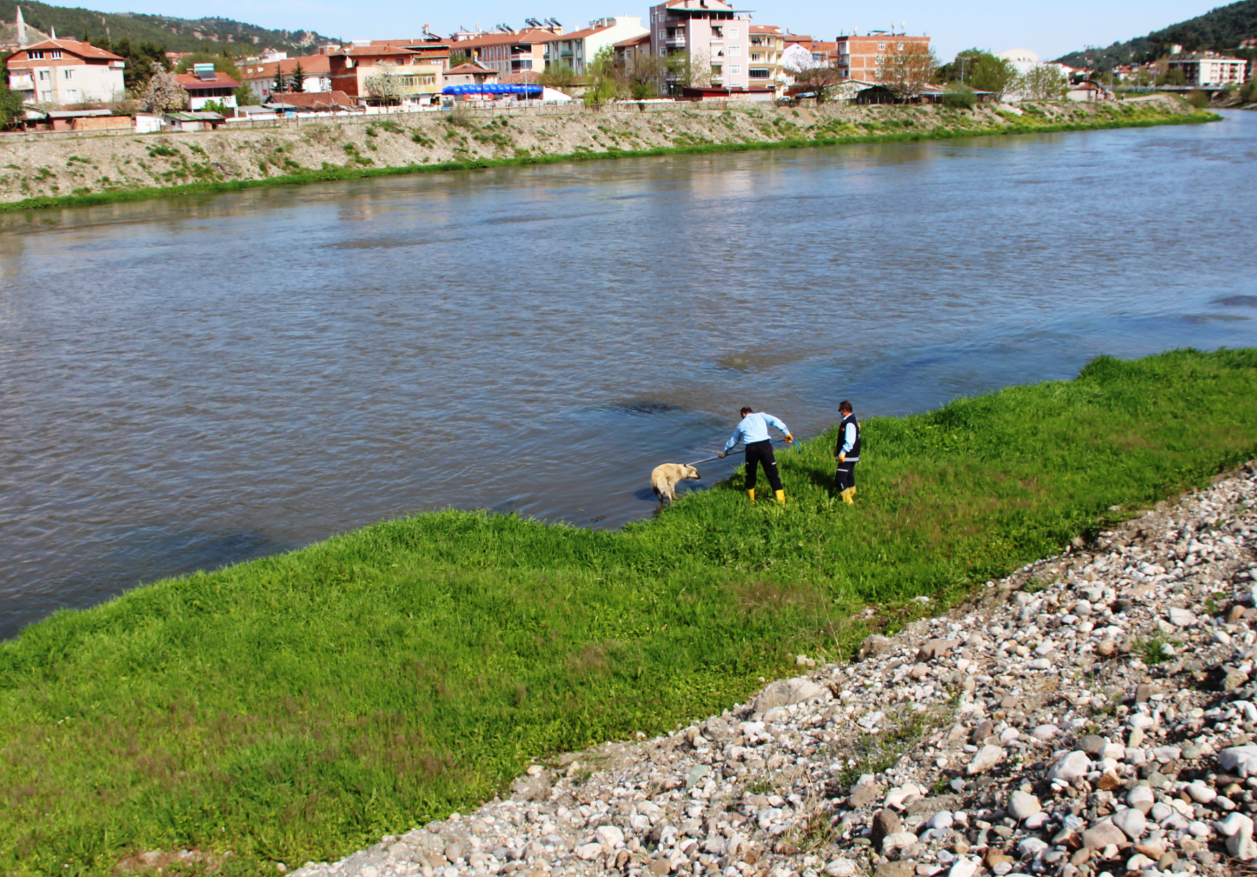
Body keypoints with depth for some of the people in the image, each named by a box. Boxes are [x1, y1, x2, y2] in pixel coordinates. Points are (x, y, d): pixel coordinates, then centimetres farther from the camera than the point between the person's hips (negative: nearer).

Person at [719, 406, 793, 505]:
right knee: (772, 474, 2)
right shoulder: (761, 416, 18)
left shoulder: (741, 424, 25)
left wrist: (724, 452, 52)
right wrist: (786, 433, 2)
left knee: (750, 475, 19)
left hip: (751, 448, 1)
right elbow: (775, 421, 1)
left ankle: (751, 501, 29)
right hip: (765, 445, -1)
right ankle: (781, 502, -2)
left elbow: (733, 440, 37)